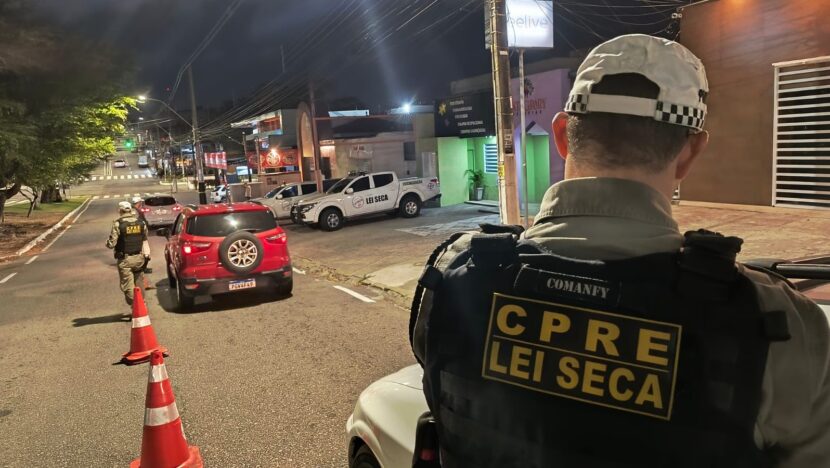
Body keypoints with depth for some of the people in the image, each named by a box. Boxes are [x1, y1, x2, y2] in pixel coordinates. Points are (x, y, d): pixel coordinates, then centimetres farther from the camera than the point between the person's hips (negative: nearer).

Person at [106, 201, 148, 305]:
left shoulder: (118, 224, -12)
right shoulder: (141, 223, 2)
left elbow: (111, 244, -11)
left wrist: (108, 243, 9)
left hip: (125, 260, -4)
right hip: (139, 258, 5)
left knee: (128, 287, 1)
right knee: (139, 284, 18)